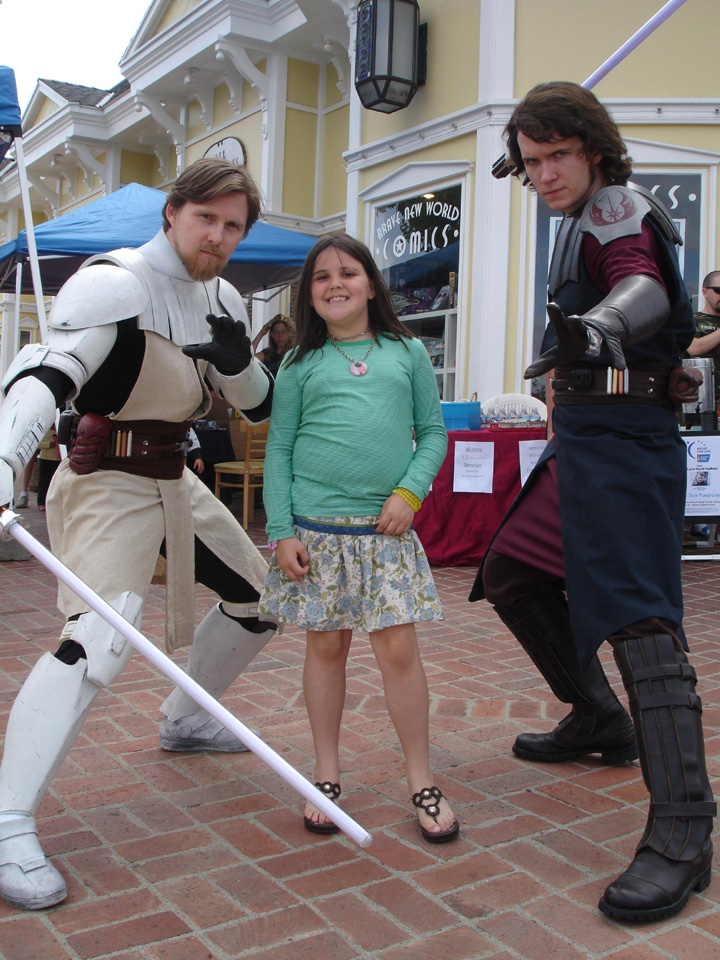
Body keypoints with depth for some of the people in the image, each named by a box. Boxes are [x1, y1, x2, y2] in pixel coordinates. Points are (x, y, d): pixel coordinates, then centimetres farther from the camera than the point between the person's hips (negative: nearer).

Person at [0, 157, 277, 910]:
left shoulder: (221, 299, 8)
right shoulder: (115, 283, -17)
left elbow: (258, 408, 12)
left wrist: (238, 362, -11)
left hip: (174, 477, 9)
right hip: (109, 480, -8)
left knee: (260, 598, 17)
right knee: (97, 640, -26)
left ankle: (184, 719, 40)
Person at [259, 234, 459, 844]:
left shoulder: (407, 354, 8)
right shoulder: (301, 365, 6)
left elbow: (434, 433, 8)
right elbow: (279, 450, 5)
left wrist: (410, 493, -8)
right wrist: (281, 532, -2)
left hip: (386, 527, 0)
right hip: (317, 527, 0)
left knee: (398, 647, -2)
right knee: (326, 645, 8)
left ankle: (422, 782, 14)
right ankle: (327, 778, 23)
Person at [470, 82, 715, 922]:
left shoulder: (617, 206, -9)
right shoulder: (584, 219, 19)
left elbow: (646, 285, -31)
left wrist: (601, 326, -48)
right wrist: (563, 360, 22)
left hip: (622, 436, -10)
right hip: (583, 436, 10)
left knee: (637, 615, -19)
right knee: (510, 577, 16)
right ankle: (600, 721, 30)